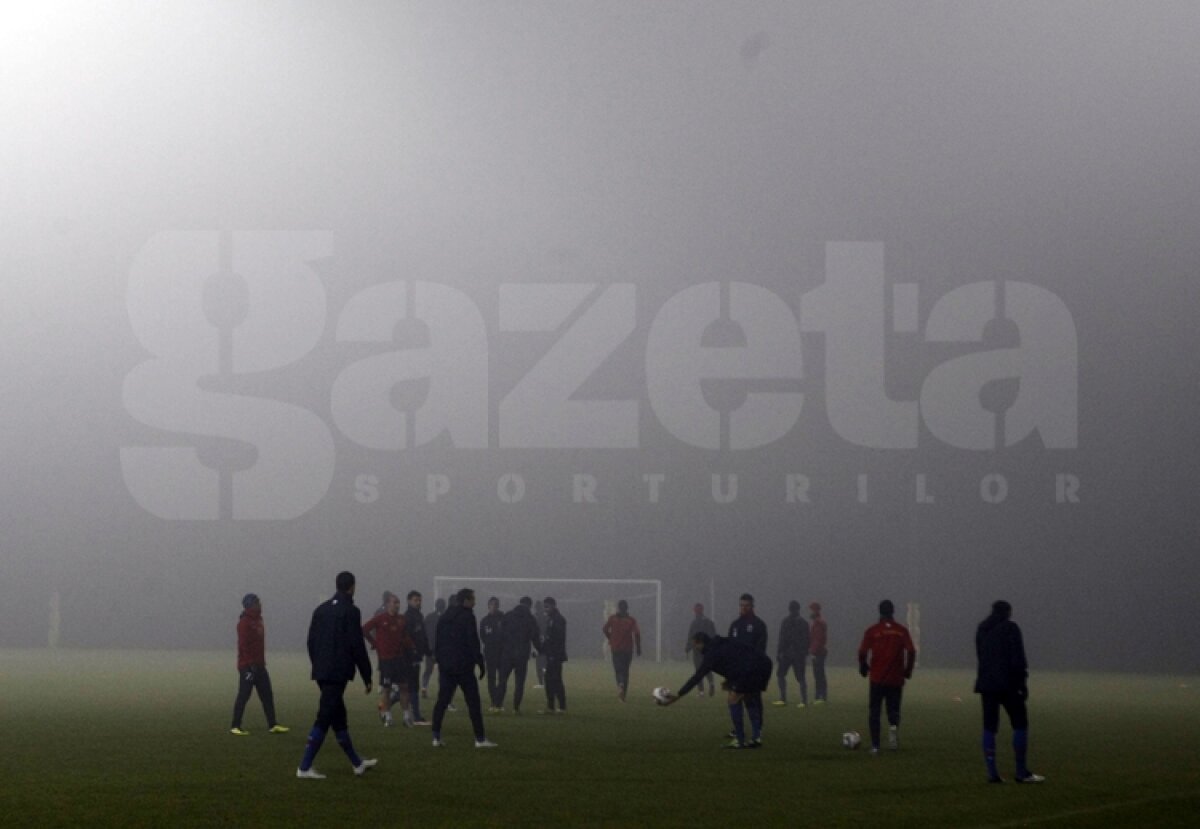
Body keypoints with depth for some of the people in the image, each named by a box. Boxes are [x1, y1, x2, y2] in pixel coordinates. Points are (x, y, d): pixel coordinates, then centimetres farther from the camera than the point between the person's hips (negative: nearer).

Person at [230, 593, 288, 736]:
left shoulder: (257, 620, 15)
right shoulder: (244, 622, -13)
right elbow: (243, 644, -19)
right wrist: (250, 663, -23)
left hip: (259, 666, 9)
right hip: (248, 666, -9)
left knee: (267, 696, 9)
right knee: (243, 696, -6)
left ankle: (273, 725, 12)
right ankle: (235, 727, -2)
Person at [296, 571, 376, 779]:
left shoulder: (321, 610, 12)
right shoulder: (350, 612, -10)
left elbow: (311, 642, 14)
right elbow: (357, 646, -12)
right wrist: (367, 677, -6)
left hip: (322, 673, 8)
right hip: (338, 673, -8)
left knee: (338, 716, 15)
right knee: (324, 719, -7)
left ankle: (357, 763, 26)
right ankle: (305, 767, -10)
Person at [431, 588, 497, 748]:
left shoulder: (444, 617, 13)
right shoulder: (467, 617, -9)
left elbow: (438, 640, 15)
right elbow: (473, 642, -12)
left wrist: (438, 659, 18)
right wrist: (480, 663, -7)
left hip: (445, 667, 6)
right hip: (463, 666, -6)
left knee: (442, 701, 7)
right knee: (473, 702, -1)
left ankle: (436, 737, 2)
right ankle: (480, 738, -1)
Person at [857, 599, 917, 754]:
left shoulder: (872, 631, -3)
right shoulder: (902, 631, 1)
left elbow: (862, 652, -7)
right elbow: (911, 652, -5)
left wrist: (863, 667, 10)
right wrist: (908, 670, 8)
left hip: (877, 678, -1)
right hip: (896, 679, 1)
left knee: (874, 712, 9)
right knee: (893, 710, 12)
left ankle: (875, 745, 4)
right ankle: (893, 726, -21)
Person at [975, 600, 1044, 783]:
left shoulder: (981, 629, 14)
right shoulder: (1010, 628, -6)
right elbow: (1018, 658, -11)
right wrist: (1022, 682, -7)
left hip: (986, 684, 6)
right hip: (1007, 684, -6)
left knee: (989, 727, 4)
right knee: (1020, 724, 1)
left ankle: (992, 772, -1)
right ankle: (1021, 772, -2)